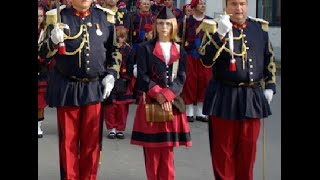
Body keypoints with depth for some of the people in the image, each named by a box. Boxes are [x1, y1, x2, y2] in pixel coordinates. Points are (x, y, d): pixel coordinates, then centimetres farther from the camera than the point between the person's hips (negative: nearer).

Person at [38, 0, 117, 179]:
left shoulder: (104, 17, 5)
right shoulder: (59, 17, -2)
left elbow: (113, 50, 13)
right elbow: (45, 53, -3)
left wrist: (111, 75, 3)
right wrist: (54, 41, -24)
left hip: (95, 88, 2)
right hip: (67, 88, -2)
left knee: (92, 140, 9)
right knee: (68, 140, 7)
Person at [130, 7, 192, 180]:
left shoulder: (180, 50, 10)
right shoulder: (145, 48, 2)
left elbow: (181, 77, 0)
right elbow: (142, 76, -5)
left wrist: (166, 95, -15)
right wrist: (158, 95, -16)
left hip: (172, 103, 2)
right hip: (150, 102, -2)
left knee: (167, 151, 6)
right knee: (151, 151, 1)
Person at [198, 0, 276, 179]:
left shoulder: (260, 27, 7)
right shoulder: (216, 28, -3)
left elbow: (269, 58, 16)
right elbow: (206, 60, -17)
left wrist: (270, 86, 10)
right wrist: (220, 33, -28)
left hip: (253, 97, 3)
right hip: (224, 97, -3)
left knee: (248, 147, 11)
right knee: (223, 148, 6)